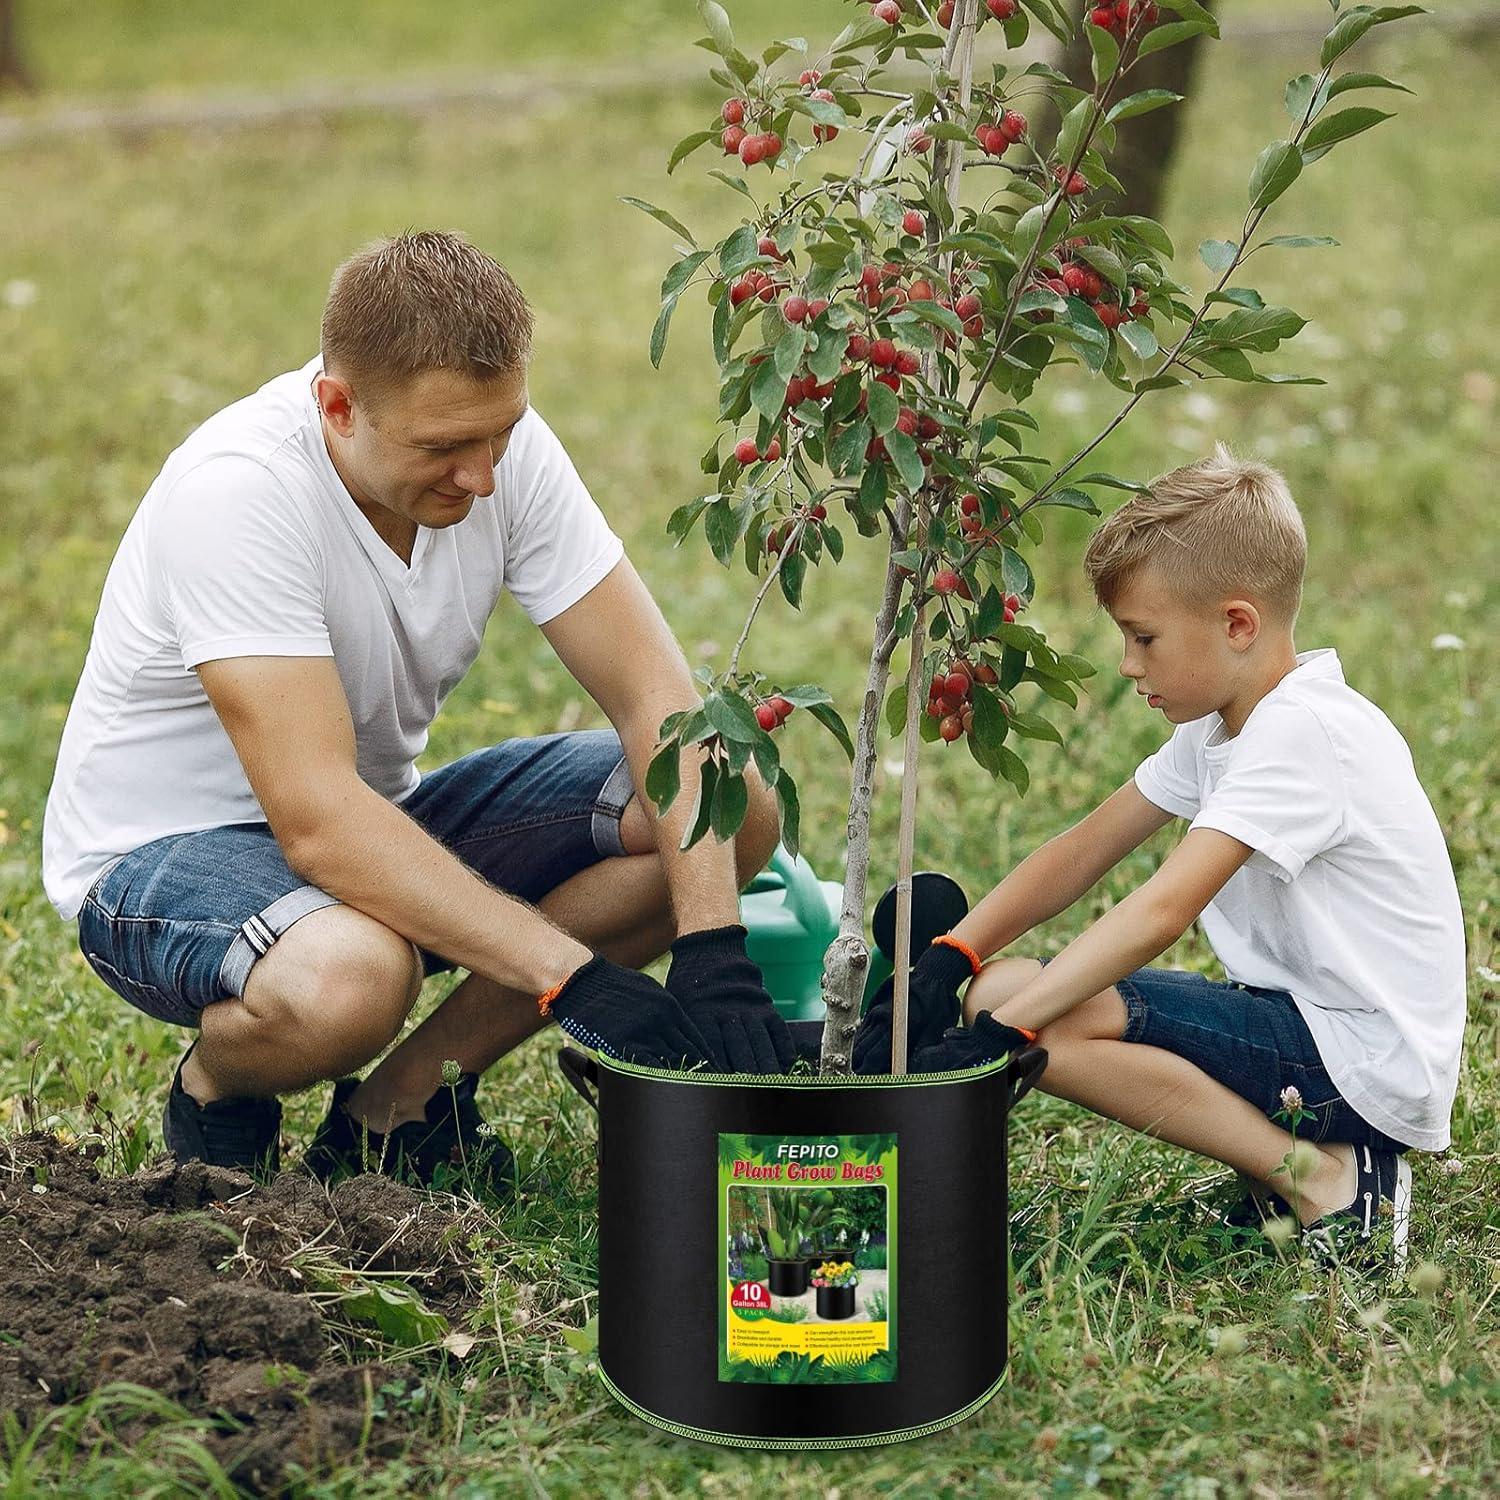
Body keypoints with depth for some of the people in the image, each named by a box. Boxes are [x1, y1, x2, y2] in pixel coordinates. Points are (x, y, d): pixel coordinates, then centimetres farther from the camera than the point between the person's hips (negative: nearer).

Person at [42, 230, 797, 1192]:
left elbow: (657, 694, -14)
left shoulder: (499, 442, -12)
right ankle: (217, 1086, -4)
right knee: (347, 975, -42)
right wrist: (578, 979, -39)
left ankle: (404, 1099, -6)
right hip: (165, 850, -6)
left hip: (380, 822, 7)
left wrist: (713, 952, -28)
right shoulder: (236, 490, -29)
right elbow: (318, 822, -36)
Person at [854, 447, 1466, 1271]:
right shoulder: (1223, 722, 10)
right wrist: (946, 961, -5)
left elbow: (1163, 909, -30)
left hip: (1367, 1065, -10)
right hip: (1303, 1020, 10)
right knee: (994, 990, 3)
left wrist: (998, 1031, -33)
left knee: (1018, 1003, -22)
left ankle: (1325, 1181, -13)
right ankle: (1282, 1152, 4)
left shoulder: (1303, 731, -21)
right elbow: (1087, 848, 8)